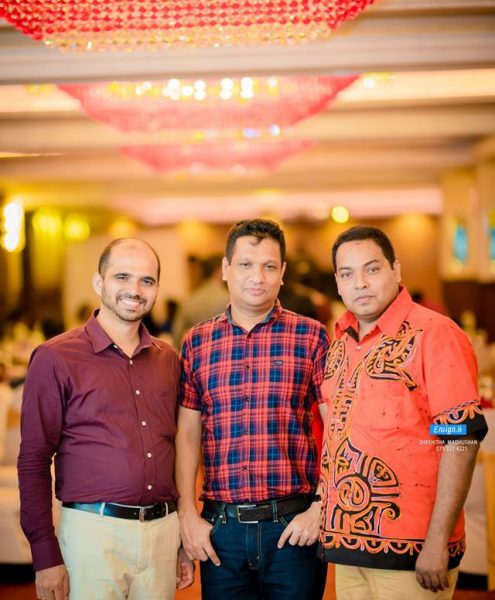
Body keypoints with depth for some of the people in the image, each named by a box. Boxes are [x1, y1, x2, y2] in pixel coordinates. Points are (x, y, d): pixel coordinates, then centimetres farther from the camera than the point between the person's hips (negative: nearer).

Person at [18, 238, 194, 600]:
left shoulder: (168, 361, 10)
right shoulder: (56, 358, -4)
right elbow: (34, 462, -5)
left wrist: (186, 541, 14)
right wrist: (46, 556, -8)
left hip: (163, 530, 4)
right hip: (94, 530, -4)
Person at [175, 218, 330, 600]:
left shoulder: (311, 336, 0)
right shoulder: (197, 343, 7)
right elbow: (187, 434, 7)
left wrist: (321, 508, -8)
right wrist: (187, 514, 1)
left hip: (293, 526, -2)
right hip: (220, 528, 2)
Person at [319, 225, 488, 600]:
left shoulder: (433, 335, -11)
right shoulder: (341, 343, 10)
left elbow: (461, 440, -16)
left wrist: (437, 542, -19)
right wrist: (329, 522, 11)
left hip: (411, 552, -6)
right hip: (347, 542, 7)